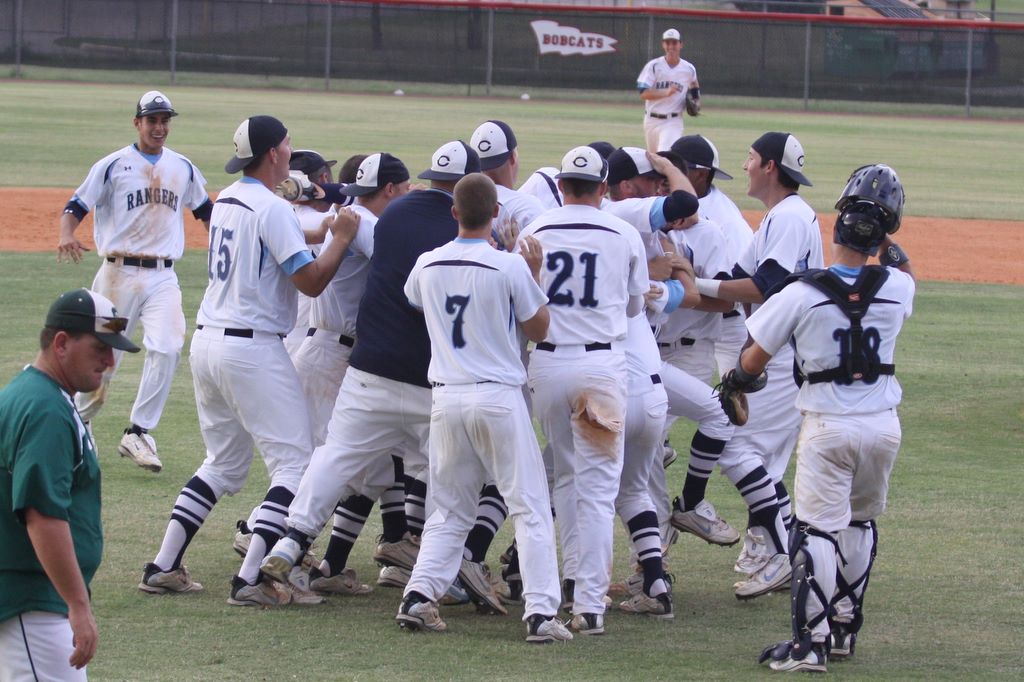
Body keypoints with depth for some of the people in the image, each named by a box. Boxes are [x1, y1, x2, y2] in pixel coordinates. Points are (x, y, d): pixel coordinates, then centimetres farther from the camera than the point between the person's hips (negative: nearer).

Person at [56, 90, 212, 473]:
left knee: (167, 348, -17)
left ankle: (138, 434, -12)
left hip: (163, 276, 3)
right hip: (119, 272, -3)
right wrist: (66, 236, -25)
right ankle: (80, 421, 28)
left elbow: (205, 211, 26)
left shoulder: (183, 168, 12)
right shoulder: (113, 166, -1)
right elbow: (76, 207, -4)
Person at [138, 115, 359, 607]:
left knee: (224, 464, 20)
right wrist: (342, 237, -4)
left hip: (207, 342, 9)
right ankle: (251, 580, -13)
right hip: (252, 350, -9)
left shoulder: (224, 201, 12)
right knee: (295, 463, -3)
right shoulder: (272, 209, -14)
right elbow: (310, 281, -17)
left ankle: (163, 567, 16)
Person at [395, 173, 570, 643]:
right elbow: (539, 330, 1)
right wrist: (534, 274, 10)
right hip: (499, 397, -4)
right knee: (529, 507, 2)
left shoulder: (427, 266, 1)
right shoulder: (510, 268, -10)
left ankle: (419, 595, 1)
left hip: (447, 398, 4)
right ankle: (541, 611, -6)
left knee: (449, 509, 15)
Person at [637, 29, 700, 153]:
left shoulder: (689, 69, 3)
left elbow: (695, 91, 20)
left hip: (673, 122, -2)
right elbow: (643, 94, -10)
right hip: (652, 120, 2)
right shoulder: (654, 66, -3)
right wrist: (666, 92, -25)